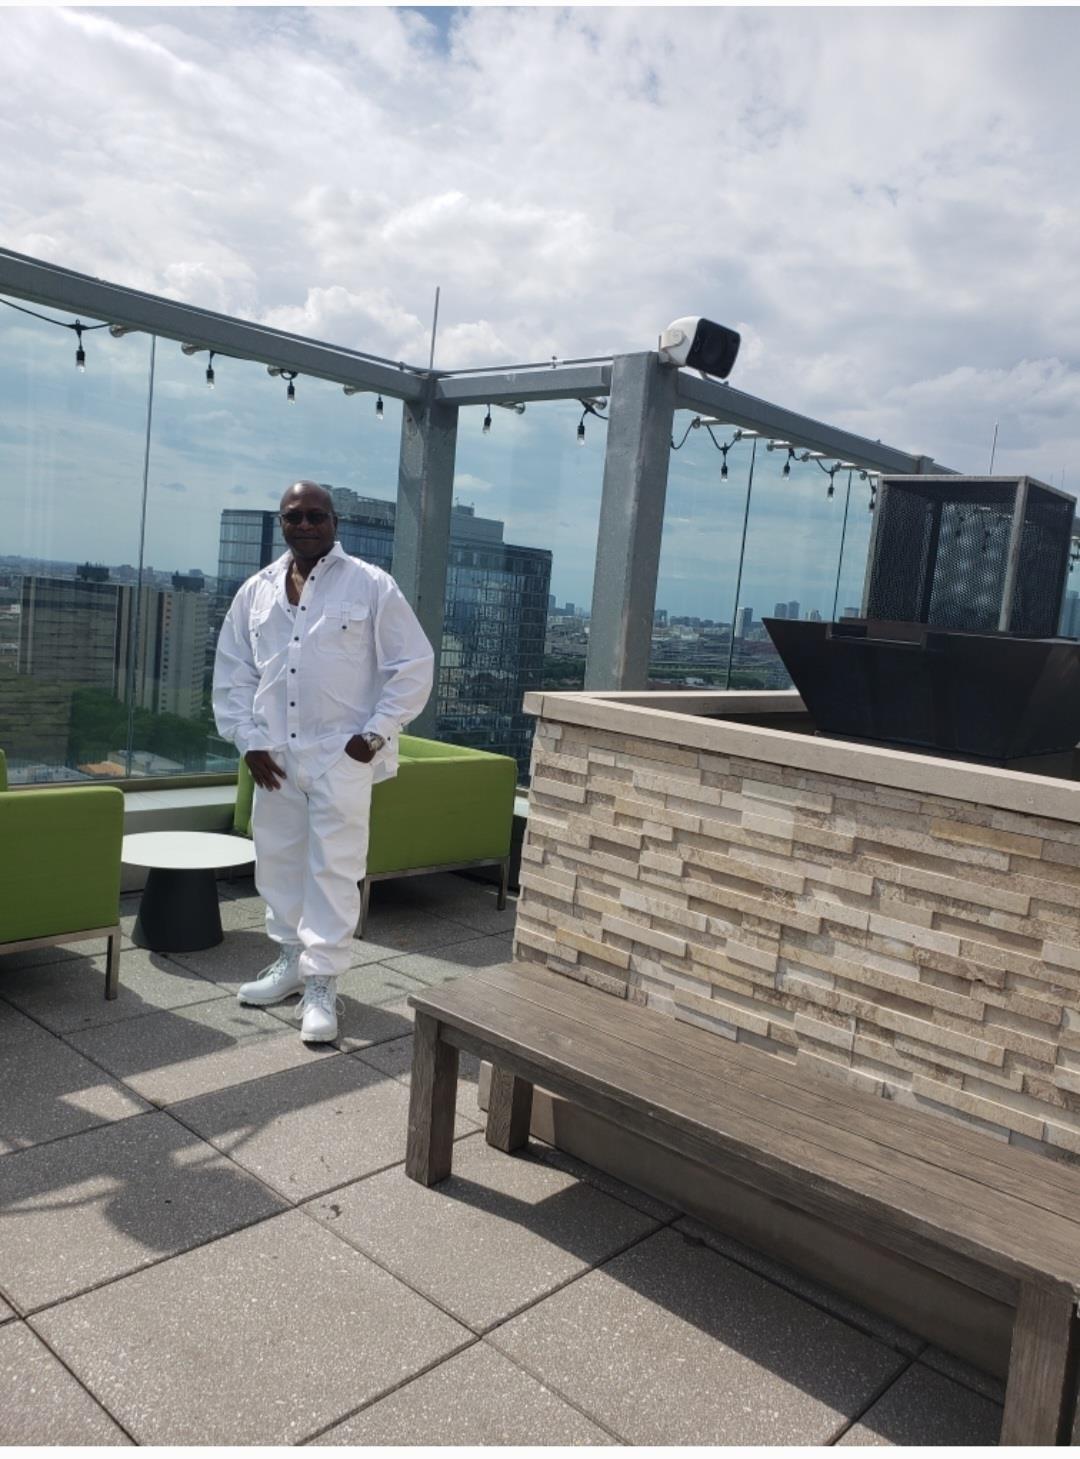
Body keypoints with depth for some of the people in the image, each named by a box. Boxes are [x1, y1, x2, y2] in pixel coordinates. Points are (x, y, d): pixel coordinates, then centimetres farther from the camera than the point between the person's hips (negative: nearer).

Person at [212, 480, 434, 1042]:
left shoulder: (372, 586, -5)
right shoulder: (256, 591, 8)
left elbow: (413, 666, -5)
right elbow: (233, 673, 12)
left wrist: (376, 732, -10)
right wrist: (249, 740, 1)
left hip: (341, 754, -5)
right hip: (274, 754, 5)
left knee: (333, 868, -3)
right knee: (278, 861, 14)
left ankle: (322, 983, 6)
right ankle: (291, 958, 31)